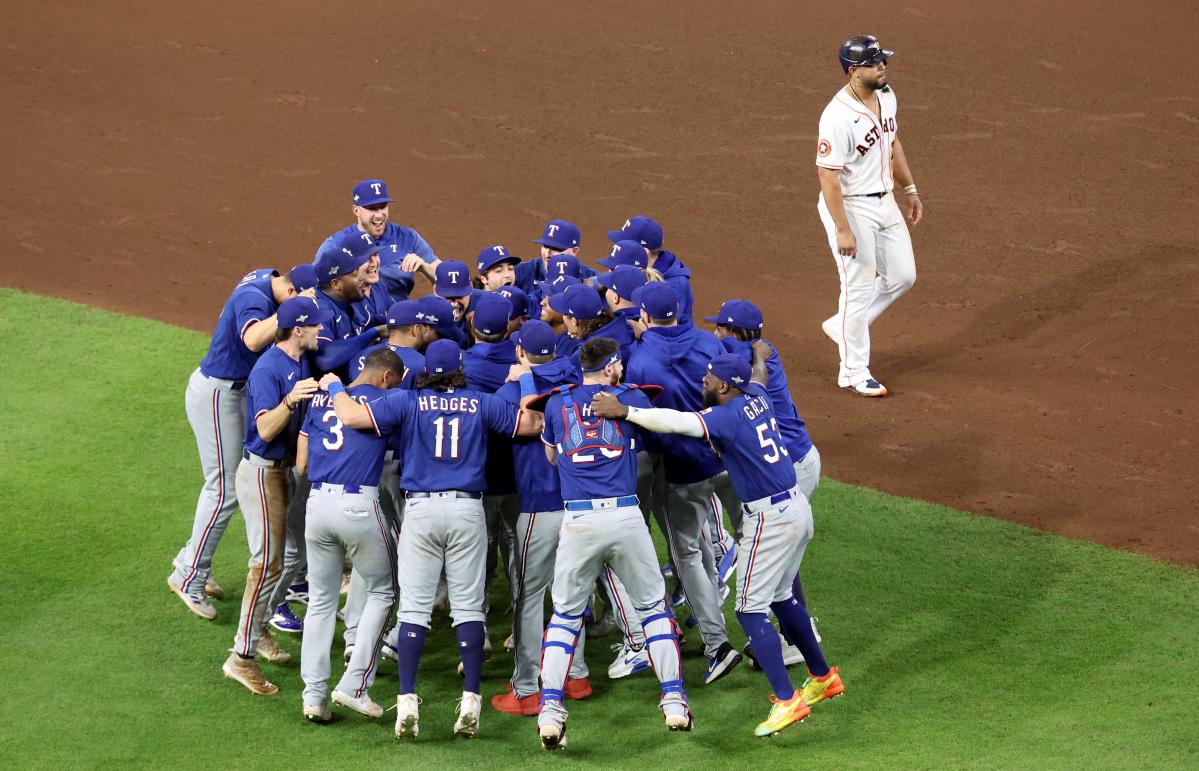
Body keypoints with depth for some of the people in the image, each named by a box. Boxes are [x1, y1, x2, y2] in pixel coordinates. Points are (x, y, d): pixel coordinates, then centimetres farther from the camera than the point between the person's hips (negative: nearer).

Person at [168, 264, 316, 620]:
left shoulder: (264, 278, -1)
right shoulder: (255, 299, -29)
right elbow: (253, 339, -50)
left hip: (235, 389, 10)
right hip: (216, 394, -10)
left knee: (223, 483, 18)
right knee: (225, 489, -5)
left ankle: (192, 560, 30)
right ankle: (189, 577, 5)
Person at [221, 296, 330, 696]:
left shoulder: (301, 362, 4)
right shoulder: (268, 370, -23)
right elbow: (266, 429, -32)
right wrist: (290, 400, -47)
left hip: (283, 468, 9)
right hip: (262, 471, -9)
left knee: (275, 557, 20)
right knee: (267, 562, -10)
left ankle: (256, 630, 35)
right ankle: (242, 656, -8)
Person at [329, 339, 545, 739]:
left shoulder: (407, 402, 0)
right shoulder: (482, 404, 4)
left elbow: (351, 416, -8)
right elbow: (532, 424, 9)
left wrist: (334, 387, 12)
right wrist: (525, 382, 25)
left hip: (421, 509, -1)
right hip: (468, 510, 1)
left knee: (414, 605, 0)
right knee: (468, 605, 4)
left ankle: (407, 699, -9)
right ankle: (471, 699, -3)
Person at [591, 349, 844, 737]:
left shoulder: (727, 416, -19)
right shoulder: (757, 396, 5)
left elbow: (677, 422, -34)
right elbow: (757, 373, 30)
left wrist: (624, 411, -34)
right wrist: (759, 355, 51)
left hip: (769, 518, -9)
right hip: (797, 507, 9)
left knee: (751, 610, -7)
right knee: (780, 598, 25)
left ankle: (787, 701, -14)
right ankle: (823, 677, 35)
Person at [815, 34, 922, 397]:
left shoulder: (886, 96, 0)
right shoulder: (839, 116, -27)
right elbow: (828, 176, -24)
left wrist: (909, 189, 18)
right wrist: (843, 231, -24)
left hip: (884, 202, 8)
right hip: (850, 207, -8)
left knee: (902, 276, 13)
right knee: (859, 287, 1)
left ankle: (843, 327, 33)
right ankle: (853, 372, 15)